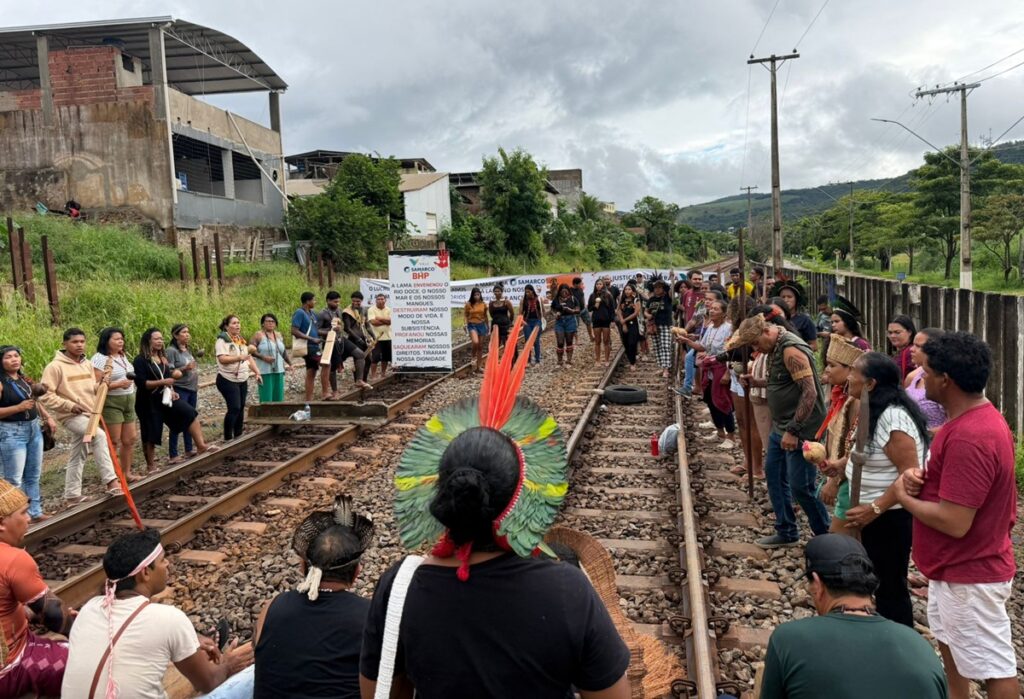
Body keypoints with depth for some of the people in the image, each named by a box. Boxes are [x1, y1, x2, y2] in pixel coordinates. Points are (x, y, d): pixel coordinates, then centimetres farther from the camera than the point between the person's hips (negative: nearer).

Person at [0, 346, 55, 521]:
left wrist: (48, 417, 12)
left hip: (34, 428, 8)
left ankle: (35, 512, 23)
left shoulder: (24, 379, 10)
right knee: (14, 479, -5)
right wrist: (18, 408, -23)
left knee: (33, 475, 14)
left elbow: (34, 400, 22)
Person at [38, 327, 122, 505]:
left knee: (77, 457, 14)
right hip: (71, 416, -8)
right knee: (99, 435, -30)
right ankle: (111, 481, -30)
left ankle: (72, 495, 24)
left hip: (89, 414, 8)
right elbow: (45, 395, -14)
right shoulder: (55, 367, -13)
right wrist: (69, 405, -21)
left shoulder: (88, 364, 9)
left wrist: (101, 385, -4)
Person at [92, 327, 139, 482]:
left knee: (130, 439, 11)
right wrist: (119, 384, -24)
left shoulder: (122, 356, 13)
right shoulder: (100, 359, -13)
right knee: (113, 441, -3)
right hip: (111, 403, -8)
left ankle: (127, 473, 23)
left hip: (128, 401, 8)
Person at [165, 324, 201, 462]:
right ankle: (173, 455, 1)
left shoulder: (188, 349, 11)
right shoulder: (171, 351, -11)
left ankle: (189, 450, 24)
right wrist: (184, 369, -26)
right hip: (180, 390, -7)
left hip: (192, 389, 8)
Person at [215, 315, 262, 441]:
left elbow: (249, 357, 17)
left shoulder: (242, 340, 13)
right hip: (228, 380, -7)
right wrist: (239, 357, -36)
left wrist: (257, 372, 9)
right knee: (234, 408, -12)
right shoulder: (222, 340, -11)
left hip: (243, 380, 7)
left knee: (241, 408, 8)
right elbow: (222, 359, -24)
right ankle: (228, 438, -3)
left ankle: (238, 435, 18)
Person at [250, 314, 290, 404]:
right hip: (265, 371, -6)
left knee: (278, 397, 7)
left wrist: (290, 363, 16)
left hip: (279, 371, 6)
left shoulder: (278, 335, 15)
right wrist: (263, 357, -19)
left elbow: (284, 351, 22)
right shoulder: (258, 335, -3)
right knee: (266, 398, -7)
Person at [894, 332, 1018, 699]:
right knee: (949, 641, 26)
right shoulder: (977, 418, 4)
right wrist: (919, 476, -5)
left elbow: (954, 522, -31)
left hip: (970, 575, -10)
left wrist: (903, 496, -15)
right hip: (956, 566, 10)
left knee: (992, 666, 6)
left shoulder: (968, 437, -30)